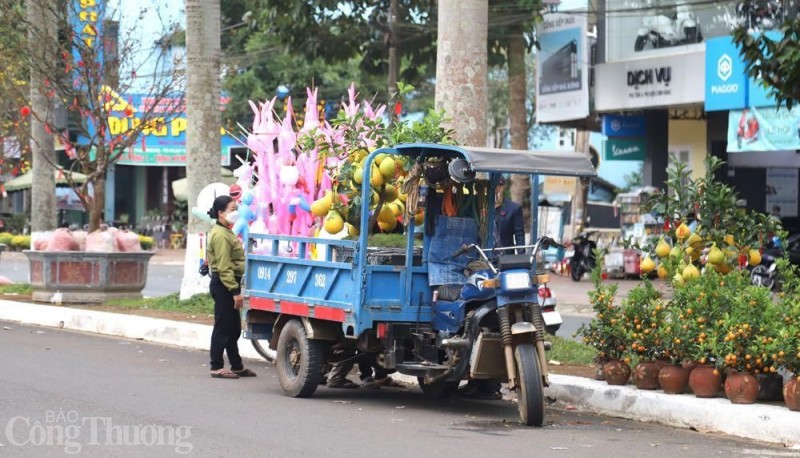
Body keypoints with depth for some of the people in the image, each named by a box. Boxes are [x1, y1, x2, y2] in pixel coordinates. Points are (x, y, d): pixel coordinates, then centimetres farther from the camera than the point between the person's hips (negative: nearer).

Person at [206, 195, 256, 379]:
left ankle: (237, 366, 21)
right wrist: (235, 291, -25)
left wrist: (236, 289, 20)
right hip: (223, 285, -11)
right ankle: (216, 367, -1)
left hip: (228, 284, 11)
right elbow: (224, 267, -22)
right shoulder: (220, 235, -15)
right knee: (223, 327, -6)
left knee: (233, 328, 14)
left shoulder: (225, 232, 18)